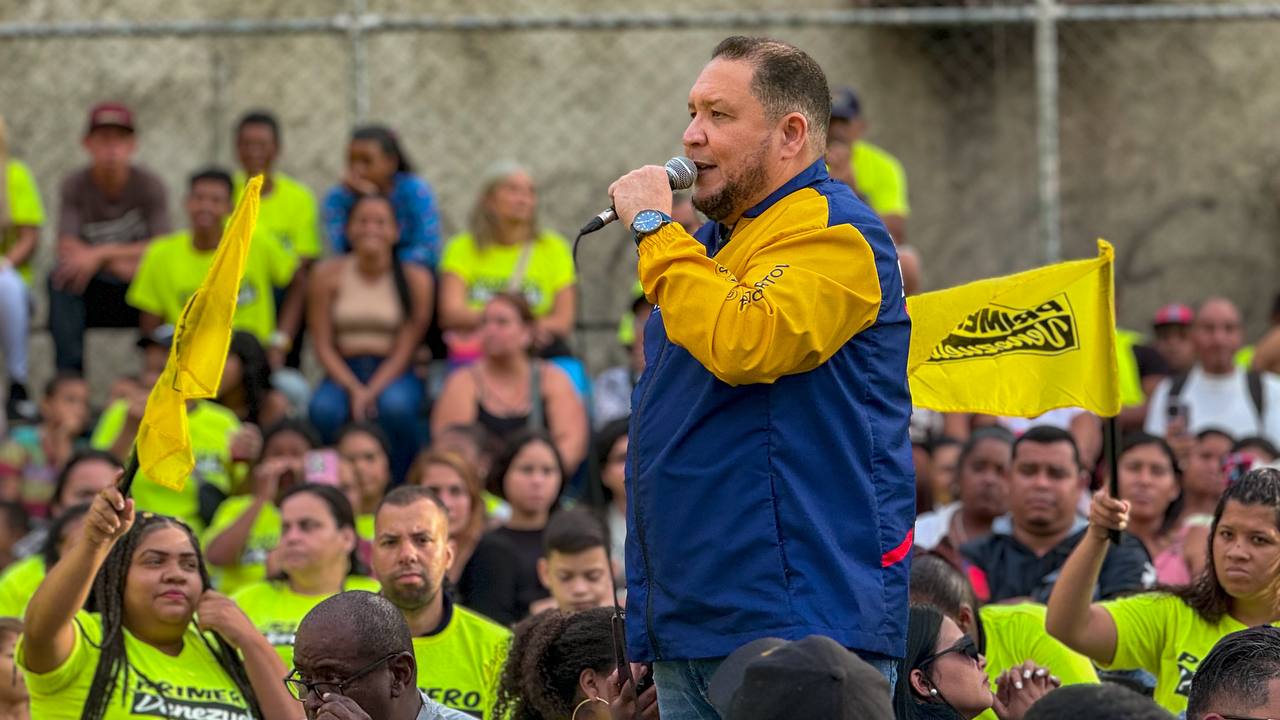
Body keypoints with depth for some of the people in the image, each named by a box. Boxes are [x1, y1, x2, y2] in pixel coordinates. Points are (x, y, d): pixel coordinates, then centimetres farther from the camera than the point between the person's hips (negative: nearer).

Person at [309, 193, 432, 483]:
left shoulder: (415, 279, -1)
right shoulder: (328, 275, 3)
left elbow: (405, 349, -4)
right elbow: (323, 345, 0)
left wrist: (372, 391, -19)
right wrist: (354, 390, -15)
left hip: (393, 374, -1)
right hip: (343, 373, 1)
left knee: (395, 405, -36)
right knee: (324, 409, -33)